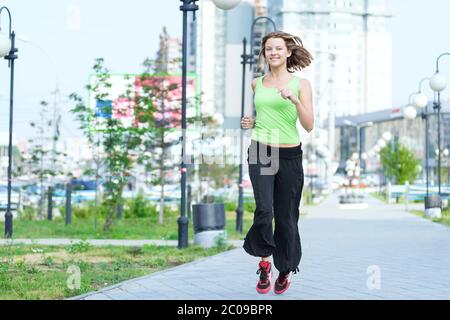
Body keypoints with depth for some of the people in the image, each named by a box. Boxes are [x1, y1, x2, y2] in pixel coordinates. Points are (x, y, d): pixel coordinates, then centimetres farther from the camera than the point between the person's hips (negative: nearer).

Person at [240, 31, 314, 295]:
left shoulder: (301, 84, 0)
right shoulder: (257, 84, 9)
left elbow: (309, 126, -7)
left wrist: (295, 100, -20)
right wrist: (250, 123, 4)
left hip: (290, 156, -1)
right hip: (260, 154, 1)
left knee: (286, 216, 6)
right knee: (264, 209, -20)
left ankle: (286, 270, 26)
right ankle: (264, 262, -1)